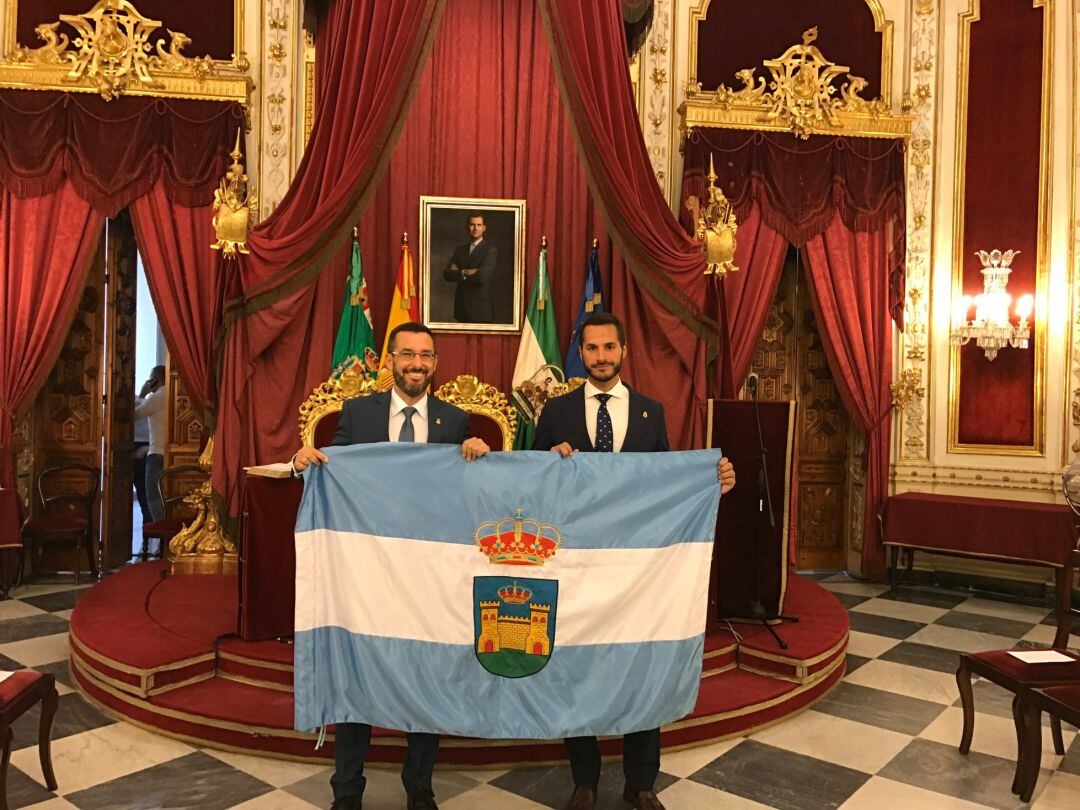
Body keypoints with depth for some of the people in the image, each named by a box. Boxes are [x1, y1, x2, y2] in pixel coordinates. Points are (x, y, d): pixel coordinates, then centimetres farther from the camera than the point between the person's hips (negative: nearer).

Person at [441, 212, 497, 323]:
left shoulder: (490, 250, -5)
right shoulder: (459, 250, 14)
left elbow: (482, 276, -18)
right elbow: (447, 274, 4)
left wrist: (460, 273, -4)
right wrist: (466, 273, -11)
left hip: (481, 308, -5)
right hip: (461, 307, 5)